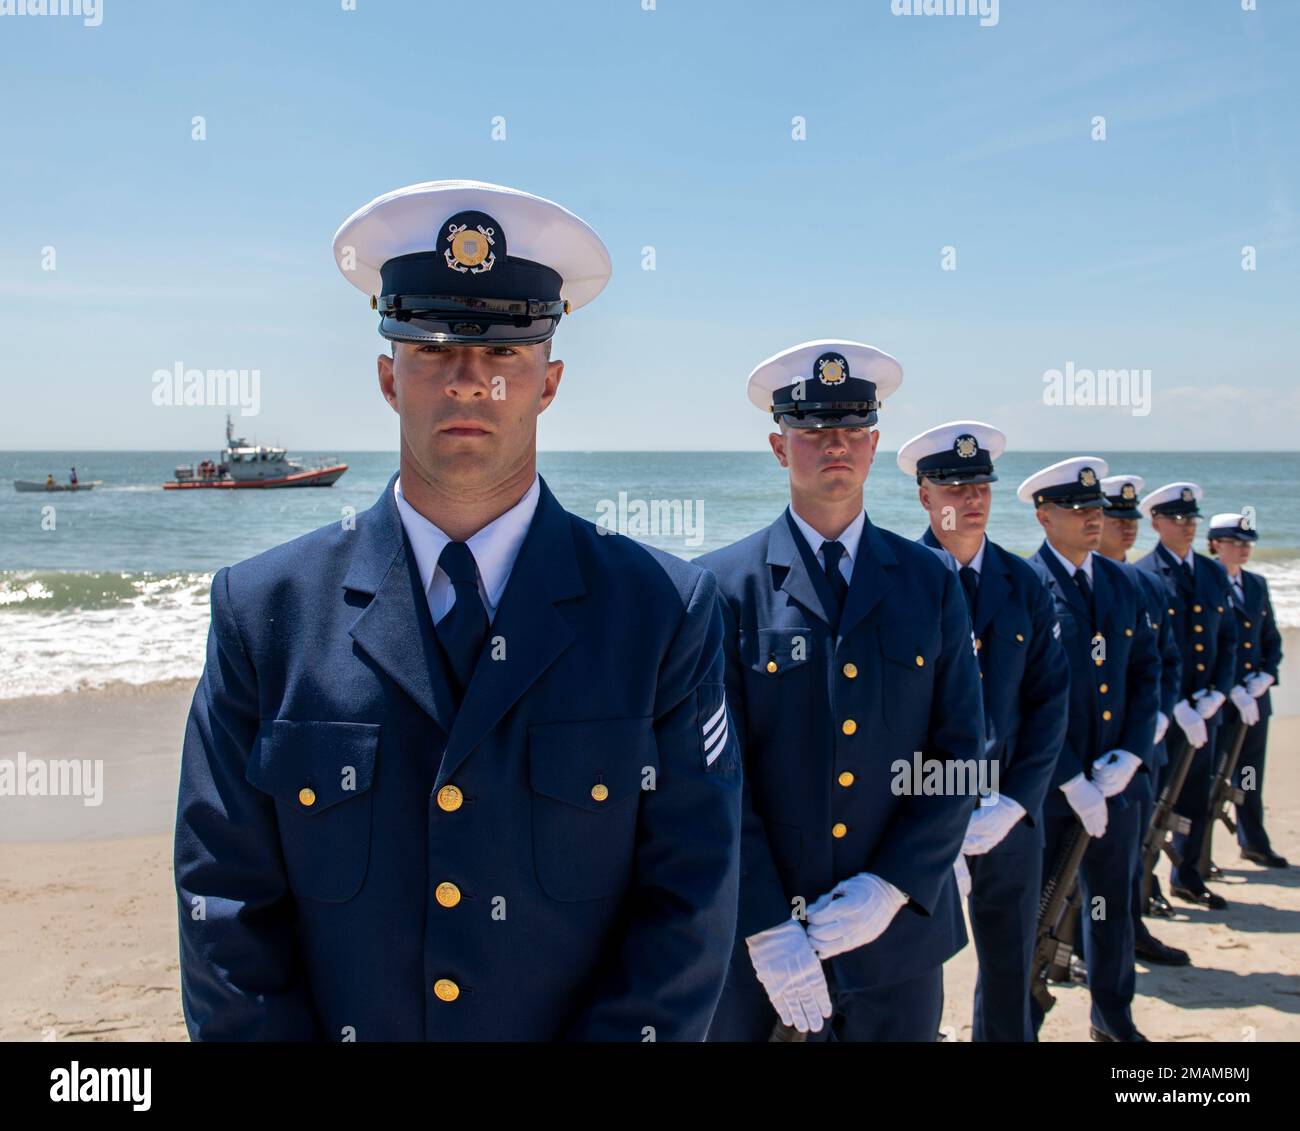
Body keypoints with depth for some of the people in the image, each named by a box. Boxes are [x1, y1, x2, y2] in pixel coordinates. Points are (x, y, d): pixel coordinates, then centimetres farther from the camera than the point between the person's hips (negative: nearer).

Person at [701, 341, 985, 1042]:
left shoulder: (931, 583, 3)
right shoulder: (723, 587, -5)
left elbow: (960, 752, 1)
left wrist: (891, 889, -10)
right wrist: (766, 929, -14)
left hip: (896, 935, 2)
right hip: (751, 939, -2)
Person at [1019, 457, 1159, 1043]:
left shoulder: (1122, 583, 8)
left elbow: (1145, 672, 9)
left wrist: (1131, 755, -5)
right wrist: (1070, 780, -17)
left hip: (1111, 778, 5)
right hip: (1043, 782, -5)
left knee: (1113, 905, 17)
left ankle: (1113, 1017, 36)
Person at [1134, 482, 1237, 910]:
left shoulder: (1214, 574, 11)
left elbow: (1227, 639, 12)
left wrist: (1218, 693, -2)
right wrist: (1177, 705, -17)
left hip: (1203, 705, 6)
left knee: (1195, 794, 14)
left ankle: (1187, 874, 27)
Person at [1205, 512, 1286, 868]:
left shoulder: (1257, 584, 12)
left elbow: (1272, 638, 16)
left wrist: (1266, 676, -1)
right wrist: (1233, 691, -18)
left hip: (1255, 697, 6)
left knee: (1251, 774, 14)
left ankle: (1254, 842, 27)